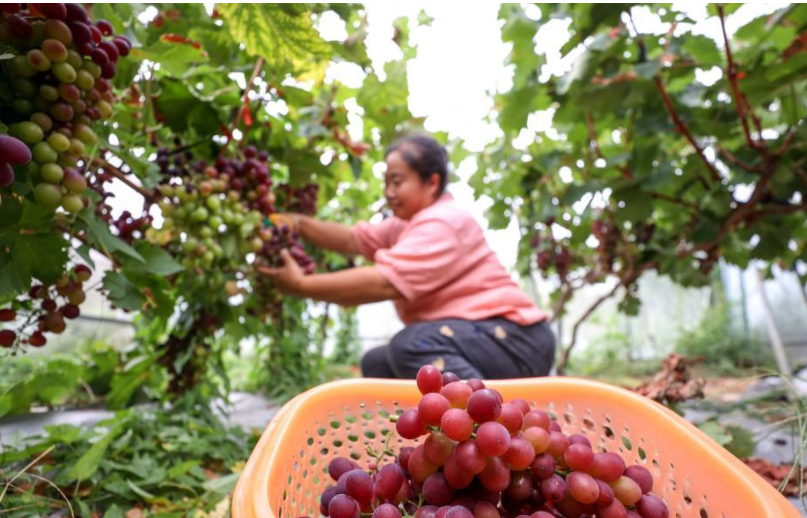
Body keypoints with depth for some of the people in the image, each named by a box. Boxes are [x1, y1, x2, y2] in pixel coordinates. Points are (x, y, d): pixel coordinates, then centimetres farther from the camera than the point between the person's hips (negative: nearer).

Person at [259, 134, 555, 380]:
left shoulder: (444, 223, -17)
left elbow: (386, 282, -28)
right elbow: (353, 239, 8)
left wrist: (302, 286, -25)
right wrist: (299, 224, -6)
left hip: (513, 339, -10)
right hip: (470, 342, 10)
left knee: (412, 344, -32)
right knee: (378, 365, 11)